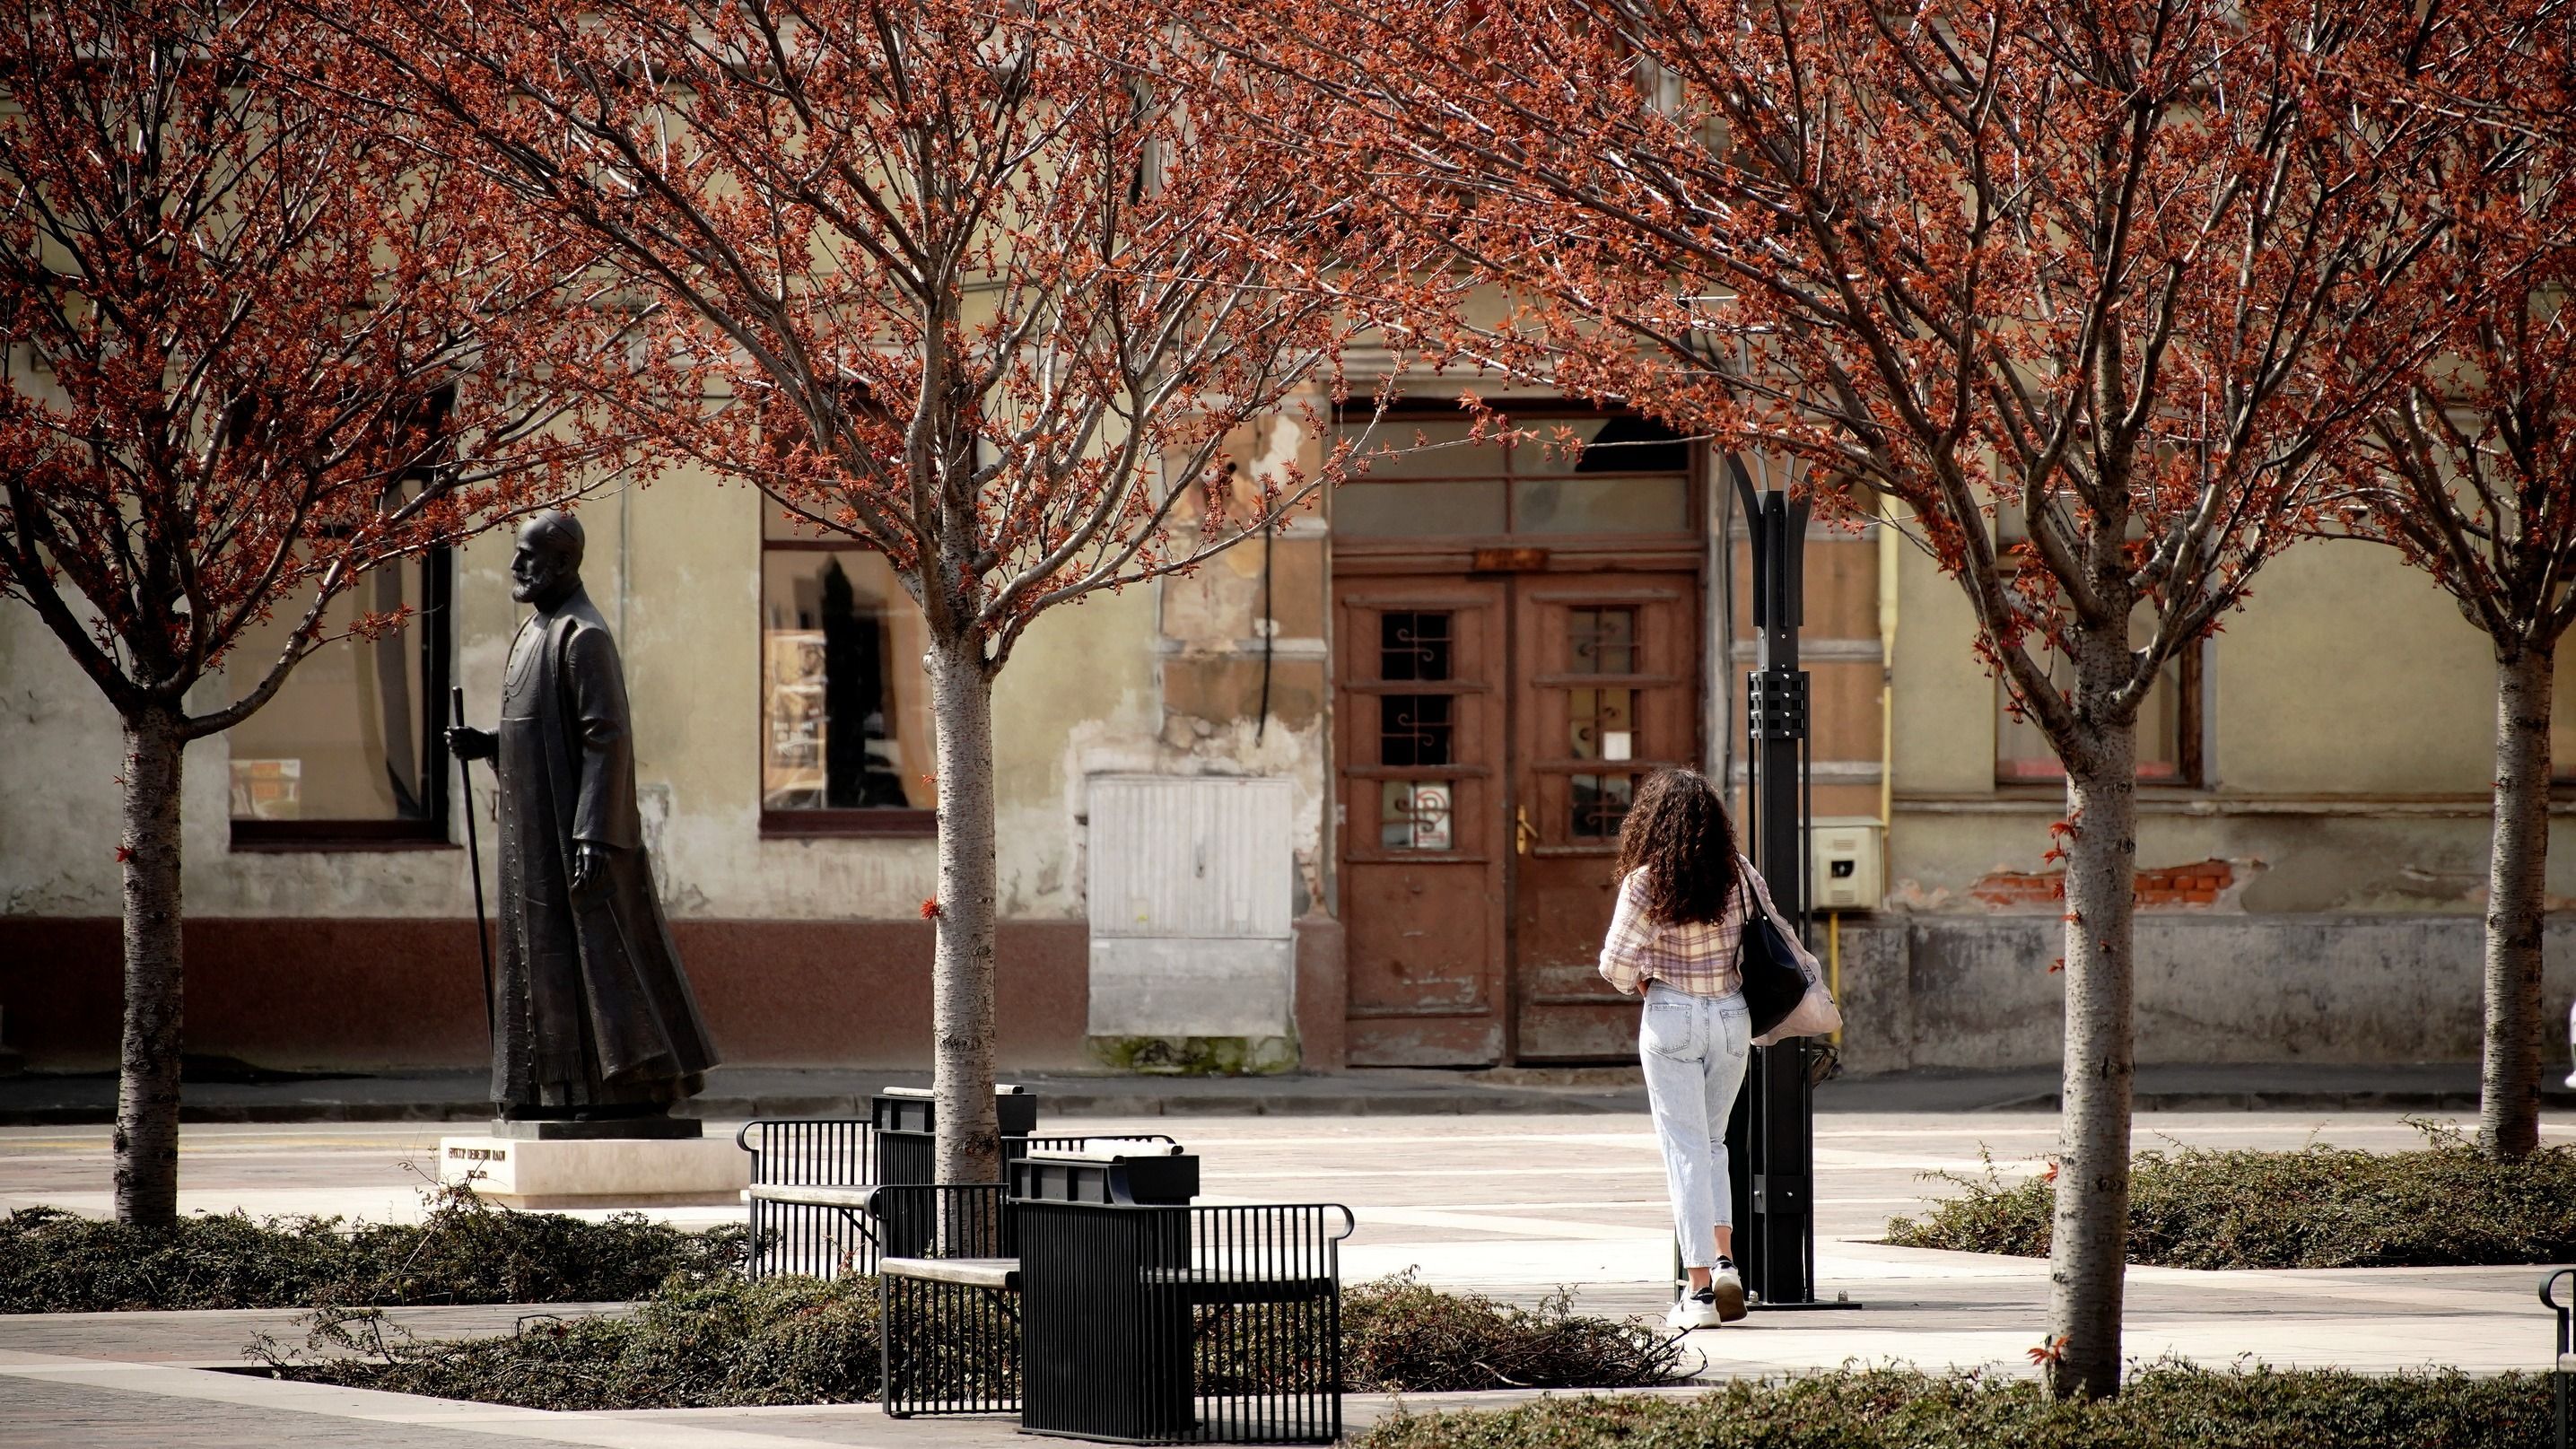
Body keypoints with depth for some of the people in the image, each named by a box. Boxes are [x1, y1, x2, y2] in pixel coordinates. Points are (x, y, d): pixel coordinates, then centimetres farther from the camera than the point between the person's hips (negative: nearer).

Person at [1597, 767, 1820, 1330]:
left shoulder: (1647, 882, -13)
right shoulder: (1739, 874, -3)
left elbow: (1617, 964, -11)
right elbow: (1778, 937, 6)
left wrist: (1642, 983, 9)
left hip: (1672, 1017, -4)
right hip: (1733, 1019, 4)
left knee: (1686, 1149, 2)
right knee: (1711, 1141, 21)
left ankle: (1700, 1289, -2)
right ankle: (1725, 1259, 5)